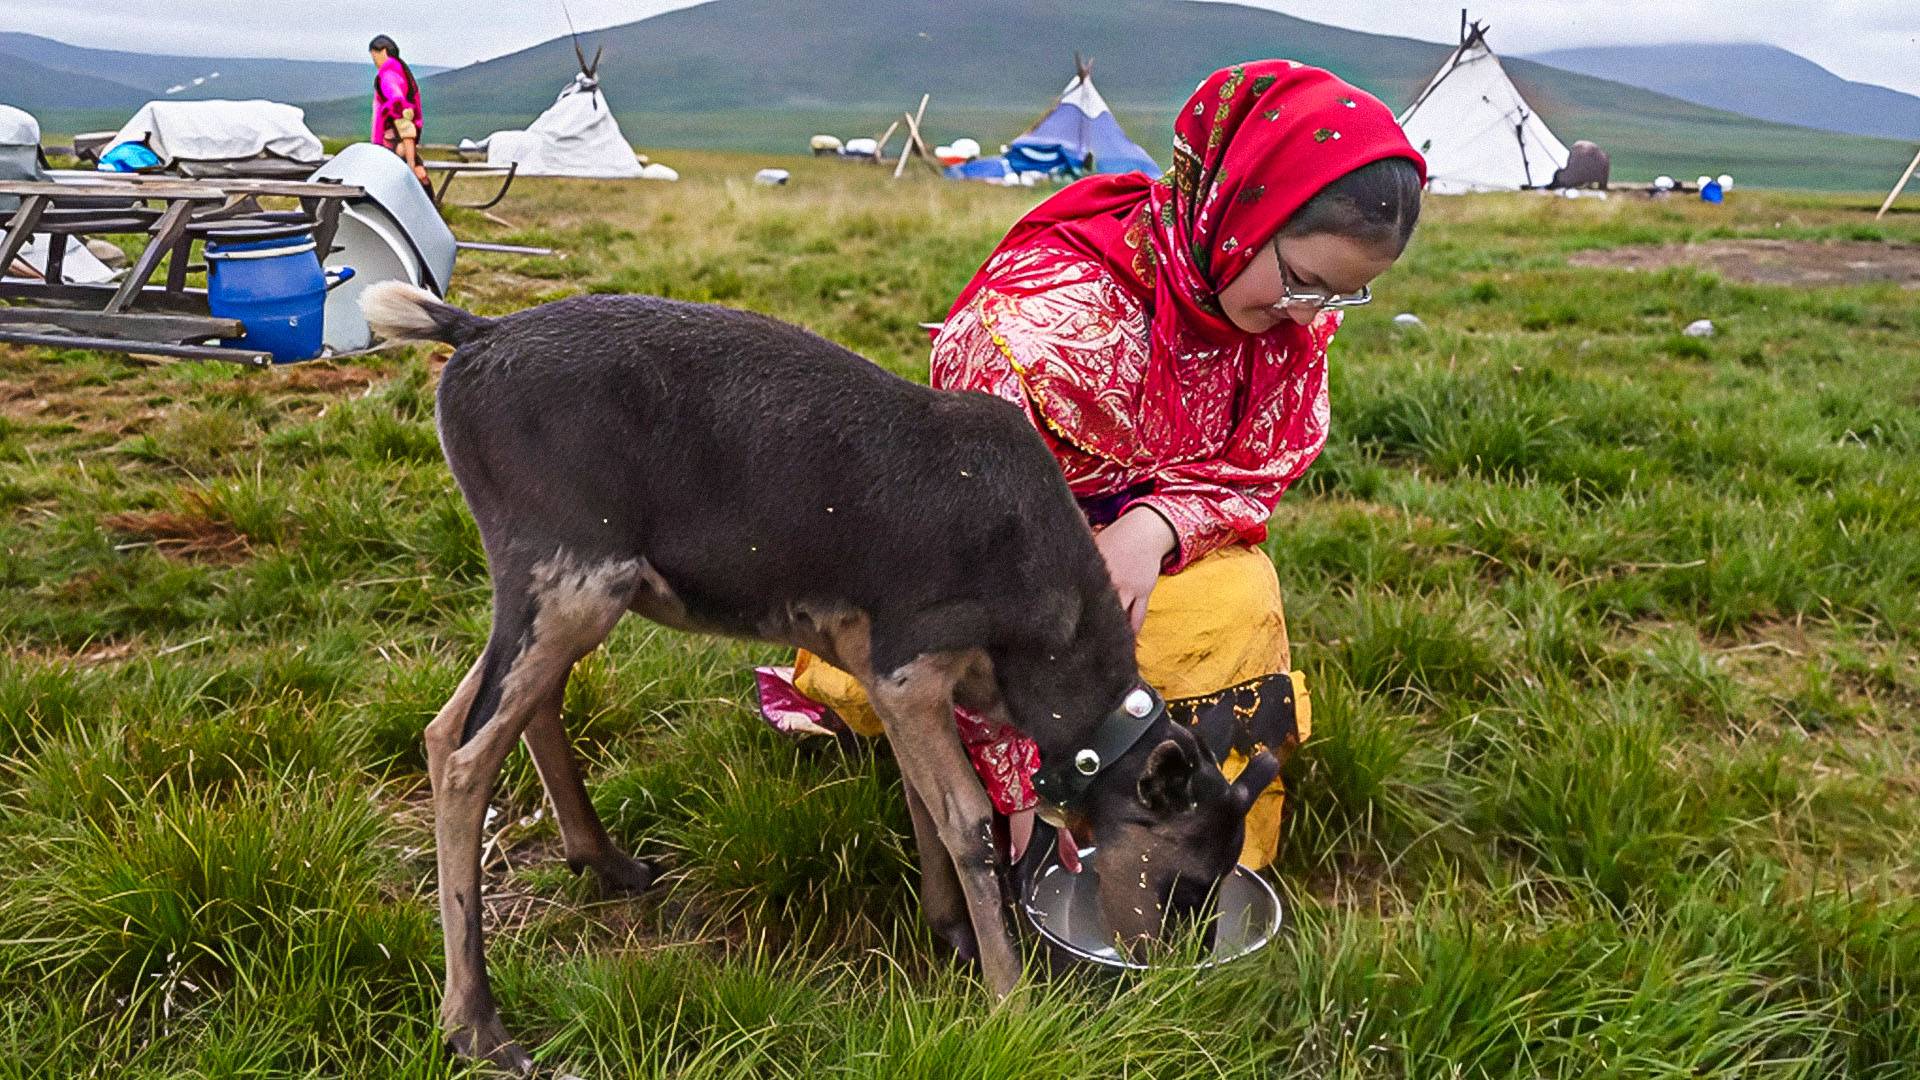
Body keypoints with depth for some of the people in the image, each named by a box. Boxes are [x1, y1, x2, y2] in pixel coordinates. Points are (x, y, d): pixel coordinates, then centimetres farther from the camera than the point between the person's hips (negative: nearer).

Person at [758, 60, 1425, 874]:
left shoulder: (1297, 310, -13)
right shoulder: (1043, 312, -33)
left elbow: (1257, 472, -2)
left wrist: (1157, 525, -28)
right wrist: (1026, 785, -32)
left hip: (1150, 554, 4)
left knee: (1234, 608, -27)